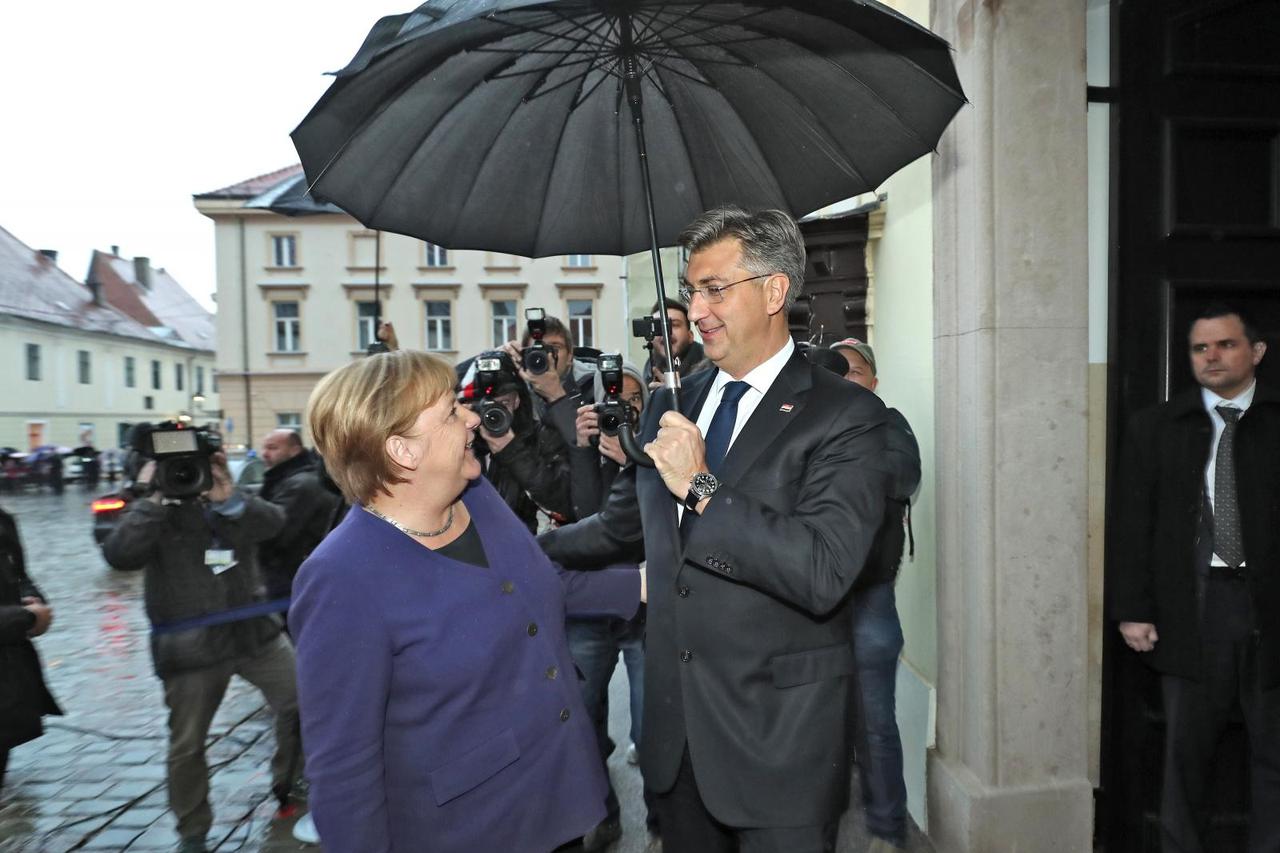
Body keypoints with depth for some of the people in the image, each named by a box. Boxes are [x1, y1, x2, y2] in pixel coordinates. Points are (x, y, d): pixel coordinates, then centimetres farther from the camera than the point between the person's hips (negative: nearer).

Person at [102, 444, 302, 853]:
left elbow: (273, 522, -15)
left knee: (302, 701, 4)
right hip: (191, 647, -3)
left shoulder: (233, 501, 5)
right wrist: (151, 500, -23)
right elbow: (119, 554, -22)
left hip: (254, 632, 3)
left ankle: (286, 782, 29)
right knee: (187, 746, 9)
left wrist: (229, 497, -29)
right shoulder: (155, 513, -3)